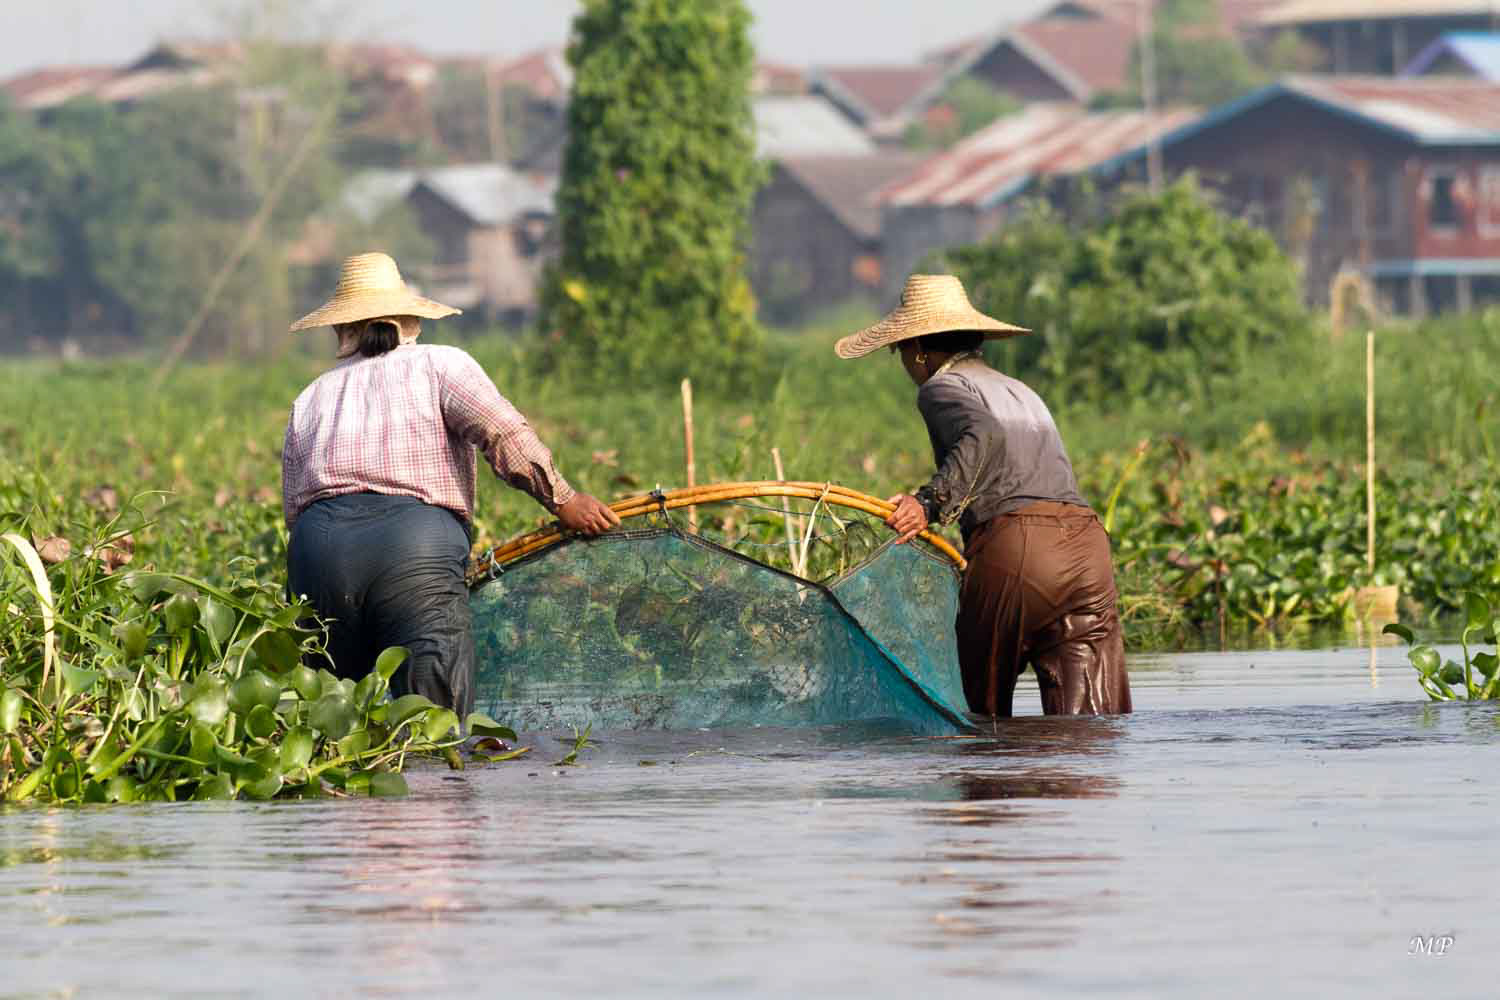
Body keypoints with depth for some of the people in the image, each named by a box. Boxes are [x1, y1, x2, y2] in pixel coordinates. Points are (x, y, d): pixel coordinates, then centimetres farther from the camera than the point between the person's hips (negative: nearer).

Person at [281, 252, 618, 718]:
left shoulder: (309, 400, 27)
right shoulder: (439, 365, 14)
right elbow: (502, 432, -1)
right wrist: (562, 500, 4)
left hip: (317, 544, 4)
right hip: (416, 548, -4)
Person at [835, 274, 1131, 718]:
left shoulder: (942, 387, 8)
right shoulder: (1021, 392, 33)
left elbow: (984, 435, -14)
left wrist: (932, 502, -22)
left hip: (1014, 548, -6)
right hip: (1088, 543, 6)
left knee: (981, 710, 8)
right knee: (1092, 731, -4)